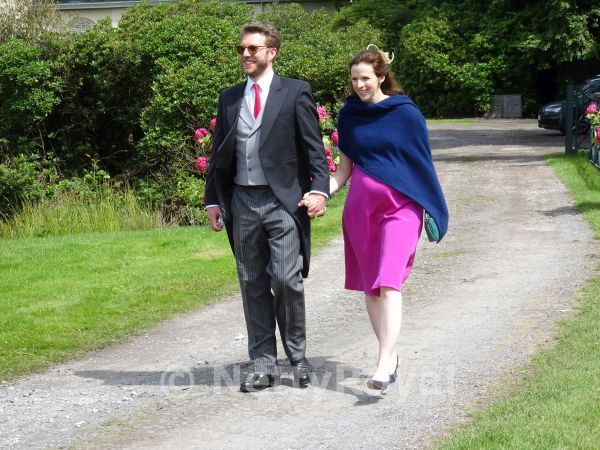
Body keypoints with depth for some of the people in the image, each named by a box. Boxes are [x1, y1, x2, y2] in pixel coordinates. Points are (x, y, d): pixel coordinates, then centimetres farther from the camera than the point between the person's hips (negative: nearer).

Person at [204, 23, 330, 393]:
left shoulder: (295, 92, 2)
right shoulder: (229, 98, 15)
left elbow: (314, 147, -3)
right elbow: (219, 154, 18)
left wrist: (319, 188, -16)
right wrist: (213, 200, 10)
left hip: (283, 200, -4)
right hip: (242, 202, 4)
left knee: (286, 280, -10)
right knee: (253, 285, 6)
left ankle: (297, 356, 9)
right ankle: (264, 365, 13)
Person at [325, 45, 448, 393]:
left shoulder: (406, 114, -5)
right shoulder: (349, 115, 6)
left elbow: (422, 164, 0)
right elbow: (345, 168, 10)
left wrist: (434, 212, 0)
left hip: (400, 207, -5)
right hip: (361, 207, 5)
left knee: (389, 284, -16)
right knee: (371, 287, 9)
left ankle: (384, 366, -21)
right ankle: (390, 355, 23)